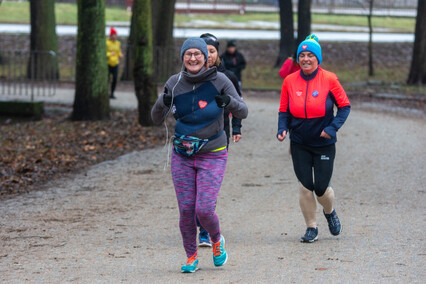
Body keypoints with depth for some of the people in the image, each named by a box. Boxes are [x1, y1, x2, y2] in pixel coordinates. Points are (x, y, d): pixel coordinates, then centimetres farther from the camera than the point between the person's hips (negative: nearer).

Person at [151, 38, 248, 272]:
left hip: (212, 156, -2)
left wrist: (229, 101, -26)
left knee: (204, 209, -11)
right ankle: (191, 257, 21)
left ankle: (217, 241, 21)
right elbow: (156, 119, -1)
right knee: (186, 209, 1)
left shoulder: (219, 80, -9)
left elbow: (243, 113, -4)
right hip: (182, 155, 2)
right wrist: (163, 102, -22)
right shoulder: (175, 83, -2)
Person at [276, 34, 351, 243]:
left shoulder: (329, 79, -8)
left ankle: (330, 212, 33)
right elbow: (284, 110, 6)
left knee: (321, 188, -1)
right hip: (299, 144, 2)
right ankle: (311, 228, 15)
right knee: (305, 187, -1)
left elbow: (344, 106, -1)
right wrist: (282, 129, -12)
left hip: (324, 144, -2)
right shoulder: (290, 81, -2)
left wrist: (332, 128, -14)